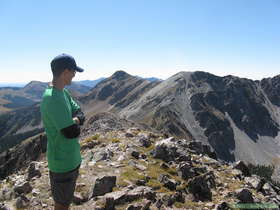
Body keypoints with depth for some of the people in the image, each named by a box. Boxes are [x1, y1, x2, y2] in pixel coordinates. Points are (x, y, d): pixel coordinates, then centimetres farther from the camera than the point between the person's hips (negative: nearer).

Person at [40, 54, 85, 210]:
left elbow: (80, 114, 5)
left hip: (71, 157, 9)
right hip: (62, 162, -9)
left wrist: (74, 120, -16)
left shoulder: (63, 92, 2)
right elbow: (72, 132, -28)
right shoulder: (52, 98, -28)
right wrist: (76, 125, -7)